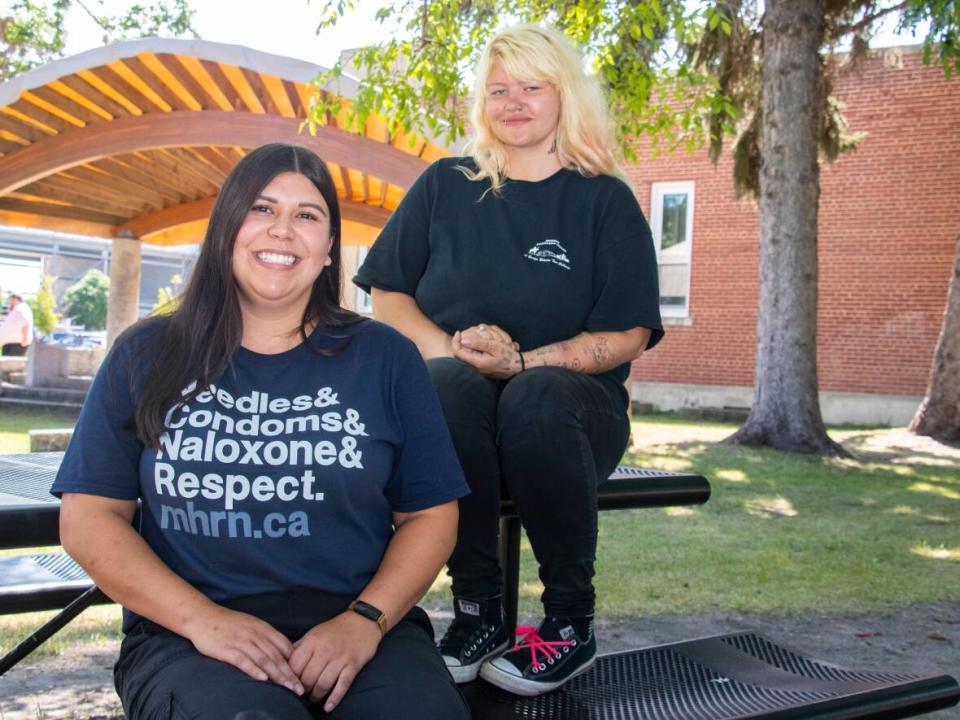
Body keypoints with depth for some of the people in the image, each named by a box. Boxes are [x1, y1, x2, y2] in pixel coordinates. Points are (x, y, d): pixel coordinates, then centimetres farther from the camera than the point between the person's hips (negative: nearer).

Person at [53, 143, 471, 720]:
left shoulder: (385, 358, 10)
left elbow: (430, 515, 8)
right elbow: (89, 519, 5)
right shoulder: (147, 357, 9)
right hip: (188, 635, 0)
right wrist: (202, 619, -9)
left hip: (356, 624, 1)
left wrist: (366, 621, -9)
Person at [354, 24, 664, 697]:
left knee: (536, 395, -36)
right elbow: (388, 295, 9)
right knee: (449, 383, -34)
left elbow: (626, 335, -2)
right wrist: (451, 352, -11)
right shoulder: (445, 186, 13)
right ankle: (477, 609, -22)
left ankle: (572, 618, -18)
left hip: (570, 401, -1)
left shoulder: (606, 202, 7)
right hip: (458, 412, 1)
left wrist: (522, 361, -18)